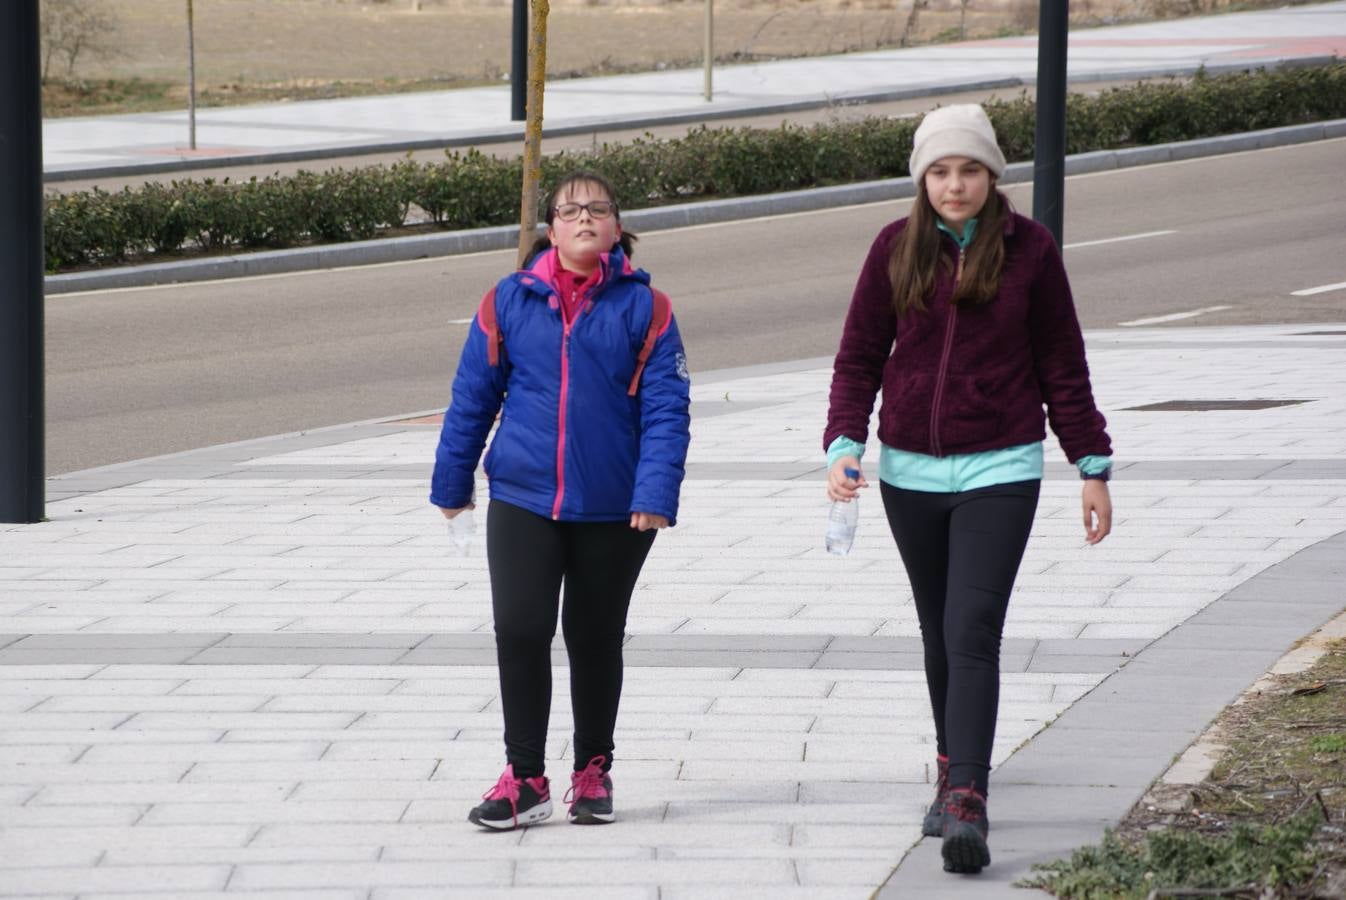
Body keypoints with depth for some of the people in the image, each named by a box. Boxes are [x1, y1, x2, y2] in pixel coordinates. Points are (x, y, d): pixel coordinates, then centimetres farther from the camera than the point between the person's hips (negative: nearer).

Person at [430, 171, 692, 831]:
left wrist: (656, 492, -15)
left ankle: (593, 771, 26)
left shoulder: (644, 307, -2)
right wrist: (451, 483, 13)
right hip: (522, 500, 0)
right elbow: (471, 398, 9)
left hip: (614, 510, 0)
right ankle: (524, 778, 0)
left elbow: (665, 408, -5)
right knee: (520, 631, -9)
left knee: (596, 640, 12)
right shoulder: (509, 302, 2)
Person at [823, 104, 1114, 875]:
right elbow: (859, 356, 5)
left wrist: (1093, 466, 5)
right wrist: (844, 444, -9)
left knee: (973, 632, -14)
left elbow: (1062, 365, 4)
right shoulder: (896, 249, 2)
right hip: (911, 472, 3)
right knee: (940, 635, 13)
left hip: (1000, 470, -3)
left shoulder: (1029, 250, -2)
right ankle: (955, 774, 27)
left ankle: (966, 805, -21)